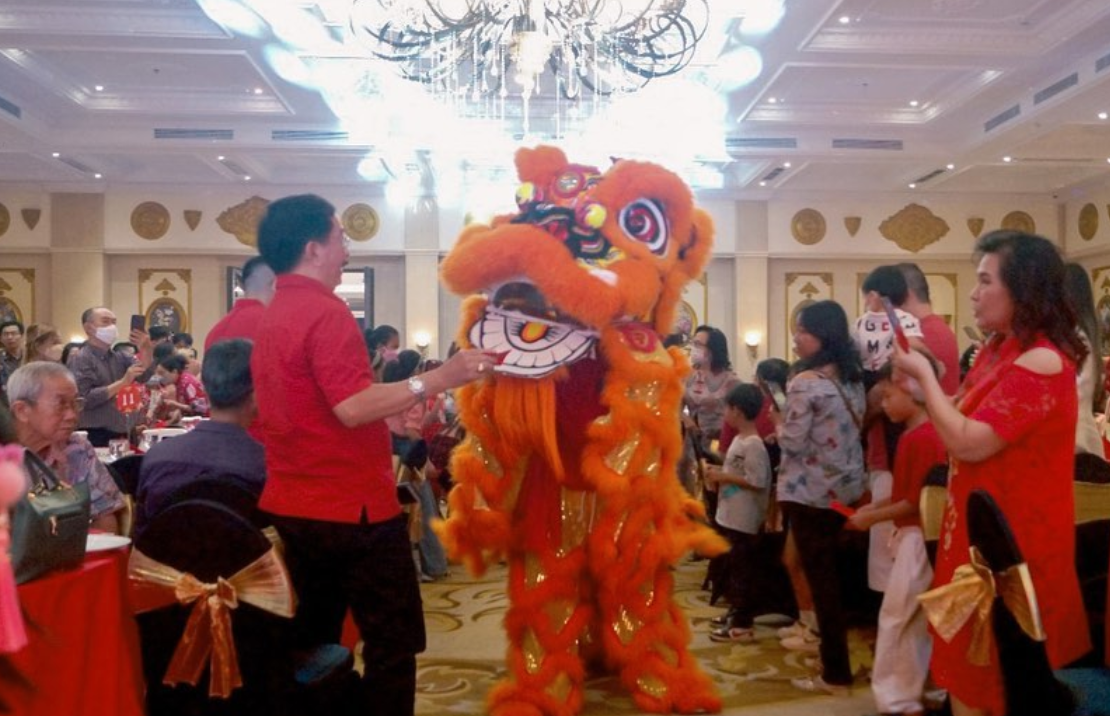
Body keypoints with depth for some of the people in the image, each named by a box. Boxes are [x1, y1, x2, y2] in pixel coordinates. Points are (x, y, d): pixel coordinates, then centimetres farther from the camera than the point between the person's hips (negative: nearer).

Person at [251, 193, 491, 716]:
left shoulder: (272, 318, 13)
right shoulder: (325, 311, -17)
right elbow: (352, 407, -26)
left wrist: (389, 416, 25)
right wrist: (438, 379, -25)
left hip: (293, 507, 10)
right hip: (352, 507, -10)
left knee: (311, 641, 18)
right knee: (394, 642, 0)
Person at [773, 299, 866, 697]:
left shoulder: (805, 382, -18)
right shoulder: (853, 379, 8)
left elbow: (792, 442, -17)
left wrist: (778, 423, 3)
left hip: (812, 493, -8)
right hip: (847, 487, 8)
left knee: (821, 578, 0)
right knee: (836, 573, 19)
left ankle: (836, 674, 7)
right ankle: (838, 659, 30)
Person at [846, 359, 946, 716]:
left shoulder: (922, 438, -20)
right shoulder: (916, 435, 11)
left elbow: (917, 501, -21)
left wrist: (873, 518, -12)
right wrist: (874, 506, 6)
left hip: (919, 537, -10)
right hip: (913, 536, 10)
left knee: (896, 617, -2)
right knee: (917, 619, 16)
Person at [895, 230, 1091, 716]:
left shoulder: (1041, 362, -23)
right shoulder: (1000, 347, 7)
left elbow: (968, 443, -27)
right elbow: (963, 420, 10)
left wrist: (923, 373, -17)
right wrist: (918, 374, 1)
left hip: (1012, 539, -9)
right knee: (969, 664, 19)